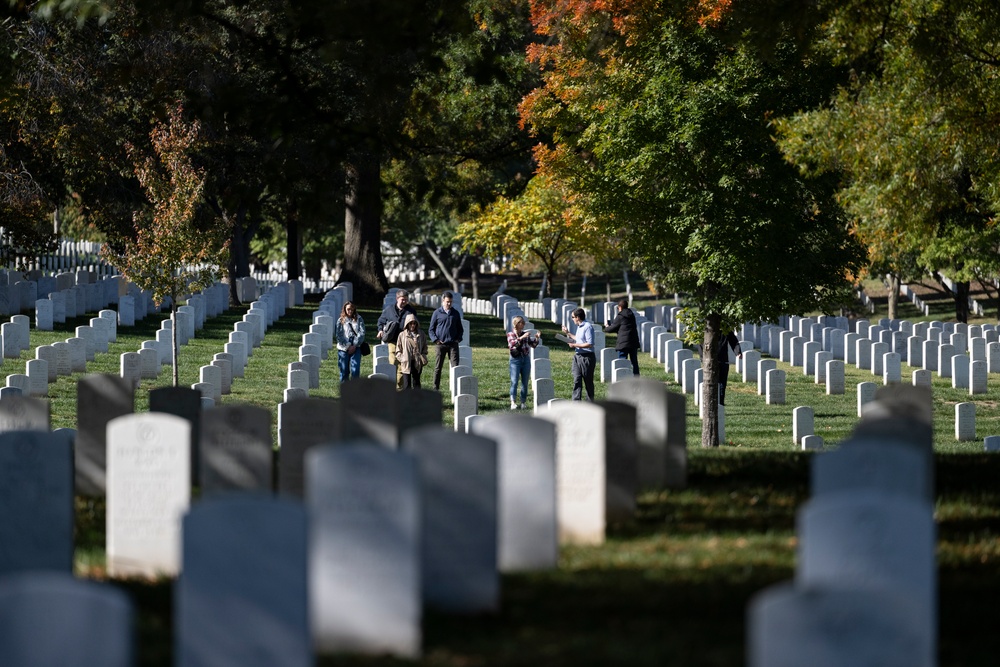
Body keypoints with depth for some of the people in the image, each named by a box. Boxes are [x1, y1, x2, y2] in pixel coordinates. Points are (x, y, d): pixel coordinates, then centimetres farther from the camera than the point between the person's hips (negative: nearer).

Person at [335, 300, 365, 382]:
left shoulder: (359, 319, 7)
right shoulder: (341, 321, 6)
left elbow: (362, 333, 1)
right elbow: (339, 336, 0)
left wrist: (354, 346, -8)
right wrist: (348, 346, -8)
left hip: (355, 347, -1)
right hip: (343, 348, 1)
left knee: (355, 369, -12)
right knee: (344, 370, 2)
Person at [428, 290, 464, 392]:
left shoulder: (456, 313, 11)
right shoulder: (437, 313, 4)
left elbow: (460, 329, 20)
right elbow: (431, 329, 7)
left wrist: (458, 338, 3)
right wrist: (435, 340, -7)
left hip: (453, 344, 1)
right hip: (440, 344, -1)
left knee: (455, 366, -6)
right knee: (438, 367, 3)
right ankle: (436, 388, 10)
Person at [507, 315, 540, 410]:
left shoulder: (525, 334, 11)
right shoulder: (510, 334, 1)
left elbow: (533, 345, 14)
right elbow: (512, 343, -18)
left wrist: (537, 339, -4)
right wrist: (522, 338, -26)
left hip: (526, 359, 4)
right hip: (515, 359, -4)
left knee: (525, 382, 3)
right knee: (514, 381, -11)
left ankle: (523, 403, 7)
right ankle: (513, 403, -15)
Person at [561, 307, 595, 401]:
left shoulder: (588, 327, -15)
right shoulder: (579, 327, 14)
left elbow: (590, 344, -22)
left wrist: (575, 345, -17)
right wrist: (568, 333, 30)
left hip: (586, 357, -9)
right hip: (577, 356, 9)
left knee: (588, 382, 3)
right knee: (576, 380, 0)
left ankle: (590, 403, 12)